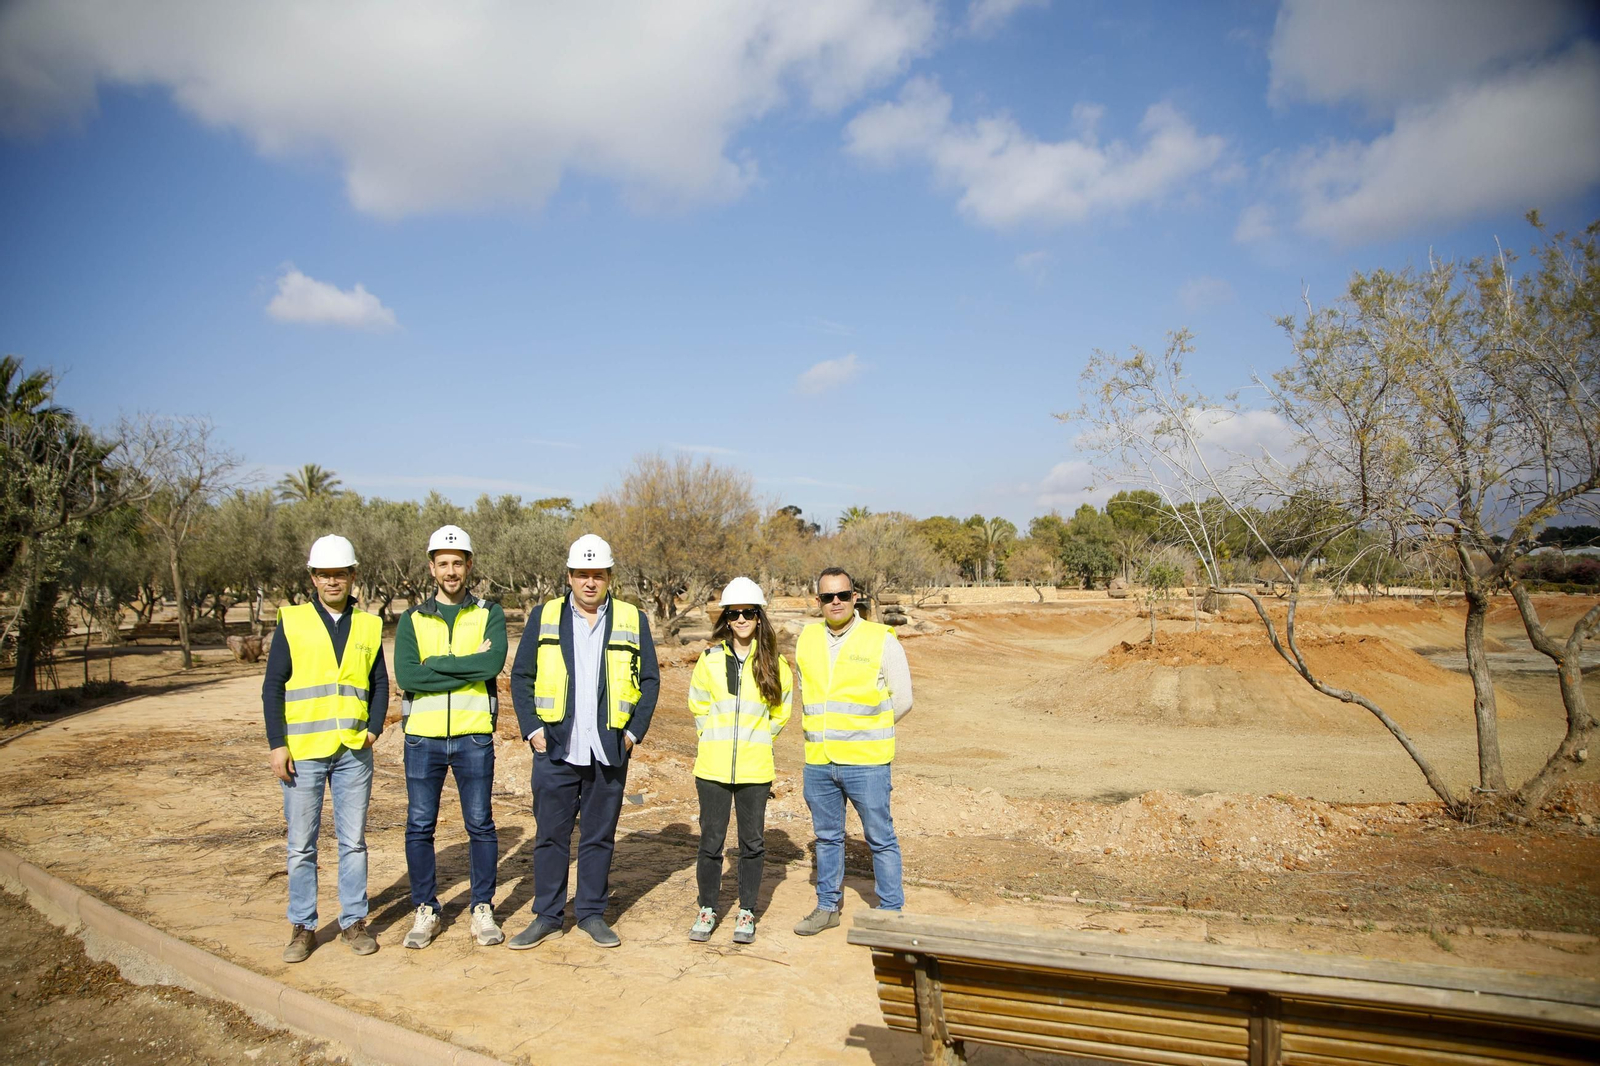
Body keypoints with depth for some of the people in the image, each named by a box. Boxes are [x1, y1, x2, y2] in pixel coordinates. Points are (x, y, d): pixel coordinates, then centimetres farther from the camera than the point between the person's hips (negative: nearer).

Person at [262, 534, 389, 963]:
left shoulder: (368, 625, 7)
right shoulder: (292, 622, 0)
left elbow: (380, 684, 13)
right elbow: (272, 687, 0)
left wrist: (375, 728, -1)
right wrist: (277, 744, -6)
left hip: (354, 752, 2)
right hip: (302, 752, -2)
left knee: (354, 842, 9)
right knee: (301, 846, 6)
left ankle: (354, 922, 21)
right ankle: (302, 927, 20)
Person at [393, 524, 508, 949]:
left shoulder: (489, 614, 3)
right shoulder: (412, 620, 6)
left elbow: (494, 663, -16)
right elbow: (405, 676, -10)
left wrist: (435, 664, -12)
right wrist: (469, 667, -13)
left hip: (474, 737, -1)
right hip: (422, 738, 1)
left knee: (480, 825, 5)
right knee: (419, 827, 7)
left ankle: (483, 909, 19)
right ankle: (425, 911, 22)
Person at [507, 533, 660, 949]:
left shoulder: (632, 621, 5)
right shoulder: (545, 617, 4)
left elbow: (650, 680, 7)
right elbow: (521, 676, 5)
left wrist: (634, 731, -2)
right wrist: (532, 728, -4)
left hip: (609, 751, 0)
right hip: (556, 748, 0)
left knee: (599, 836, 9)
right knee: (550, 834, 6)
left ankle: (592, 913, 22)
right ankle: (547, 916, 19)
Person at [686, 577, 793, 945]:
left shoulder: (774, 663, -1)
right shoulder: (710, 659, 1)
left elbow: (780, 712, 11)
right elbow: (698, 706, 12)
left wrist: (755, 741, 10)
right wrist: (717, 739, 10)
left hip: (755, 769, 0)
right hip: (713, 767, 0)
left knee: (752, 842, 8)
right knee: (711, 841, 7)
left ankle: (746, 913, 23)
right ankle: (707, 910, 24)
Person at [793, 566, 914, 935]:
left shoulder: (882, 641, -6)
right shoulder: (807, 639, 7)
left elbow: (902, 699, -1)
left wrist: (866, 731, 6)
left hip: (866, 762, -4)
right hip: (818, 762, 5)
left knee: (880, 839, 4)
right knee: (827, 837, 17)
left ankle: (891, 911, 18)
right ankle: (828, 907, 31)